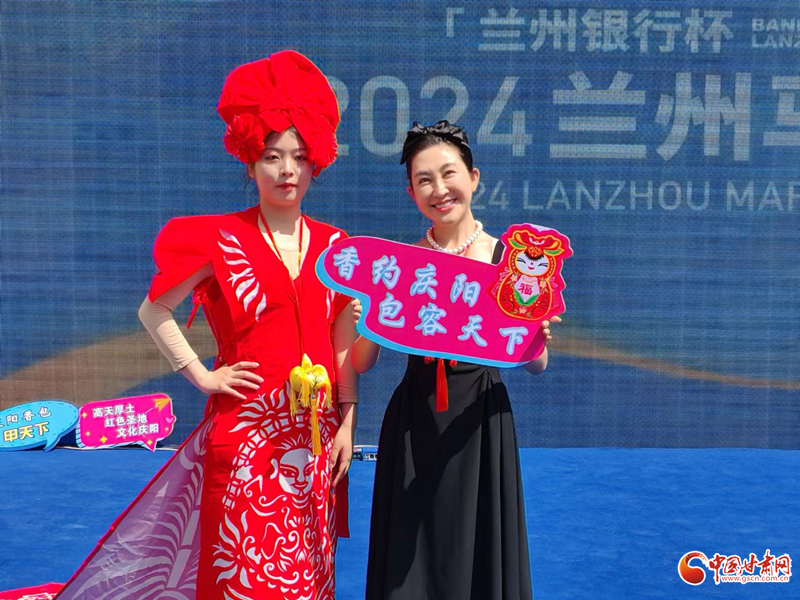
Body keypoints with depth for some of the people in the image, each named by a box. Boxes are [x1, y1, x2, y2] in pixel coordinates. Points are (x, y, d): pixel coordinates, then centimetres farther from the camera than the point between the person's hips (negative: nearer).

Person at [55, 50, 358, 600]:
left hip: (316, 435, 3)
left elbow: (344, 344, 8)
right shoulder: (223, 240, -2)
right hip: (247, 434, -3)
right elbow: (154, 312, 3)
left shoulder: (334, 246, 7)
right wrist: (202, 376, -4)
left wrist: (348, 421, 2)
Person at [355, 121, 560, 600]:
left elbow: (535, 365, 2)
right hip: (413, 425, 1)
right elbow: (362, 364, 1)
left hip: (481, 423, -1)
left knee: (477, 552, 9)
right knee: (410, 561, 9)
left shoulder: (507, 257, -2)